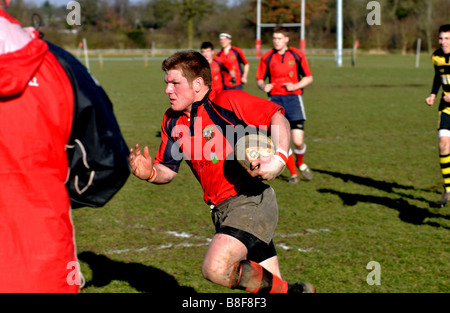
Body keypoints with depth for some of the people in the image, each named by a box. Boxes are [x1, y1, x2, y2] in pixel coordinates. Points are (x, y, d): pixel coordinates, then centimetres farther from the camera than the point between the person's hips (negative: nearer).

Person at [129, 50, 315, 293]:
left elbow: (277, 117, -10)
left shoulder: (226, 102, -12)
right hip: (221, 210, 7)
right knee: (268, 281, 7)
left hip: (250, 201, -7)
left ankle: (293, 291, -8)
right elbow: (168, 169, 14)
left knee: (215, 268, -25)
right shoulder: (172, 121, 9)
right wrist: (149, 173, -9)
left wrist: (280, 158, -25)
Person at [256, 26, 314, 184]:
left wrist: (295, 86, -9)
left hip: (293, 98, -1)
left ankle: (300, 163, 23)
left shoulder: (297, 55, 3)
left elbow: (308, 78, 8)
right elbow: (260, 79, 14)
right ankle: (293, 174, 11)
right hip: (275, 100, 1)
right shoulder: (267, 57, 7)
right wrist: (264, 86, -9)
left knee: (298, 141, -10)